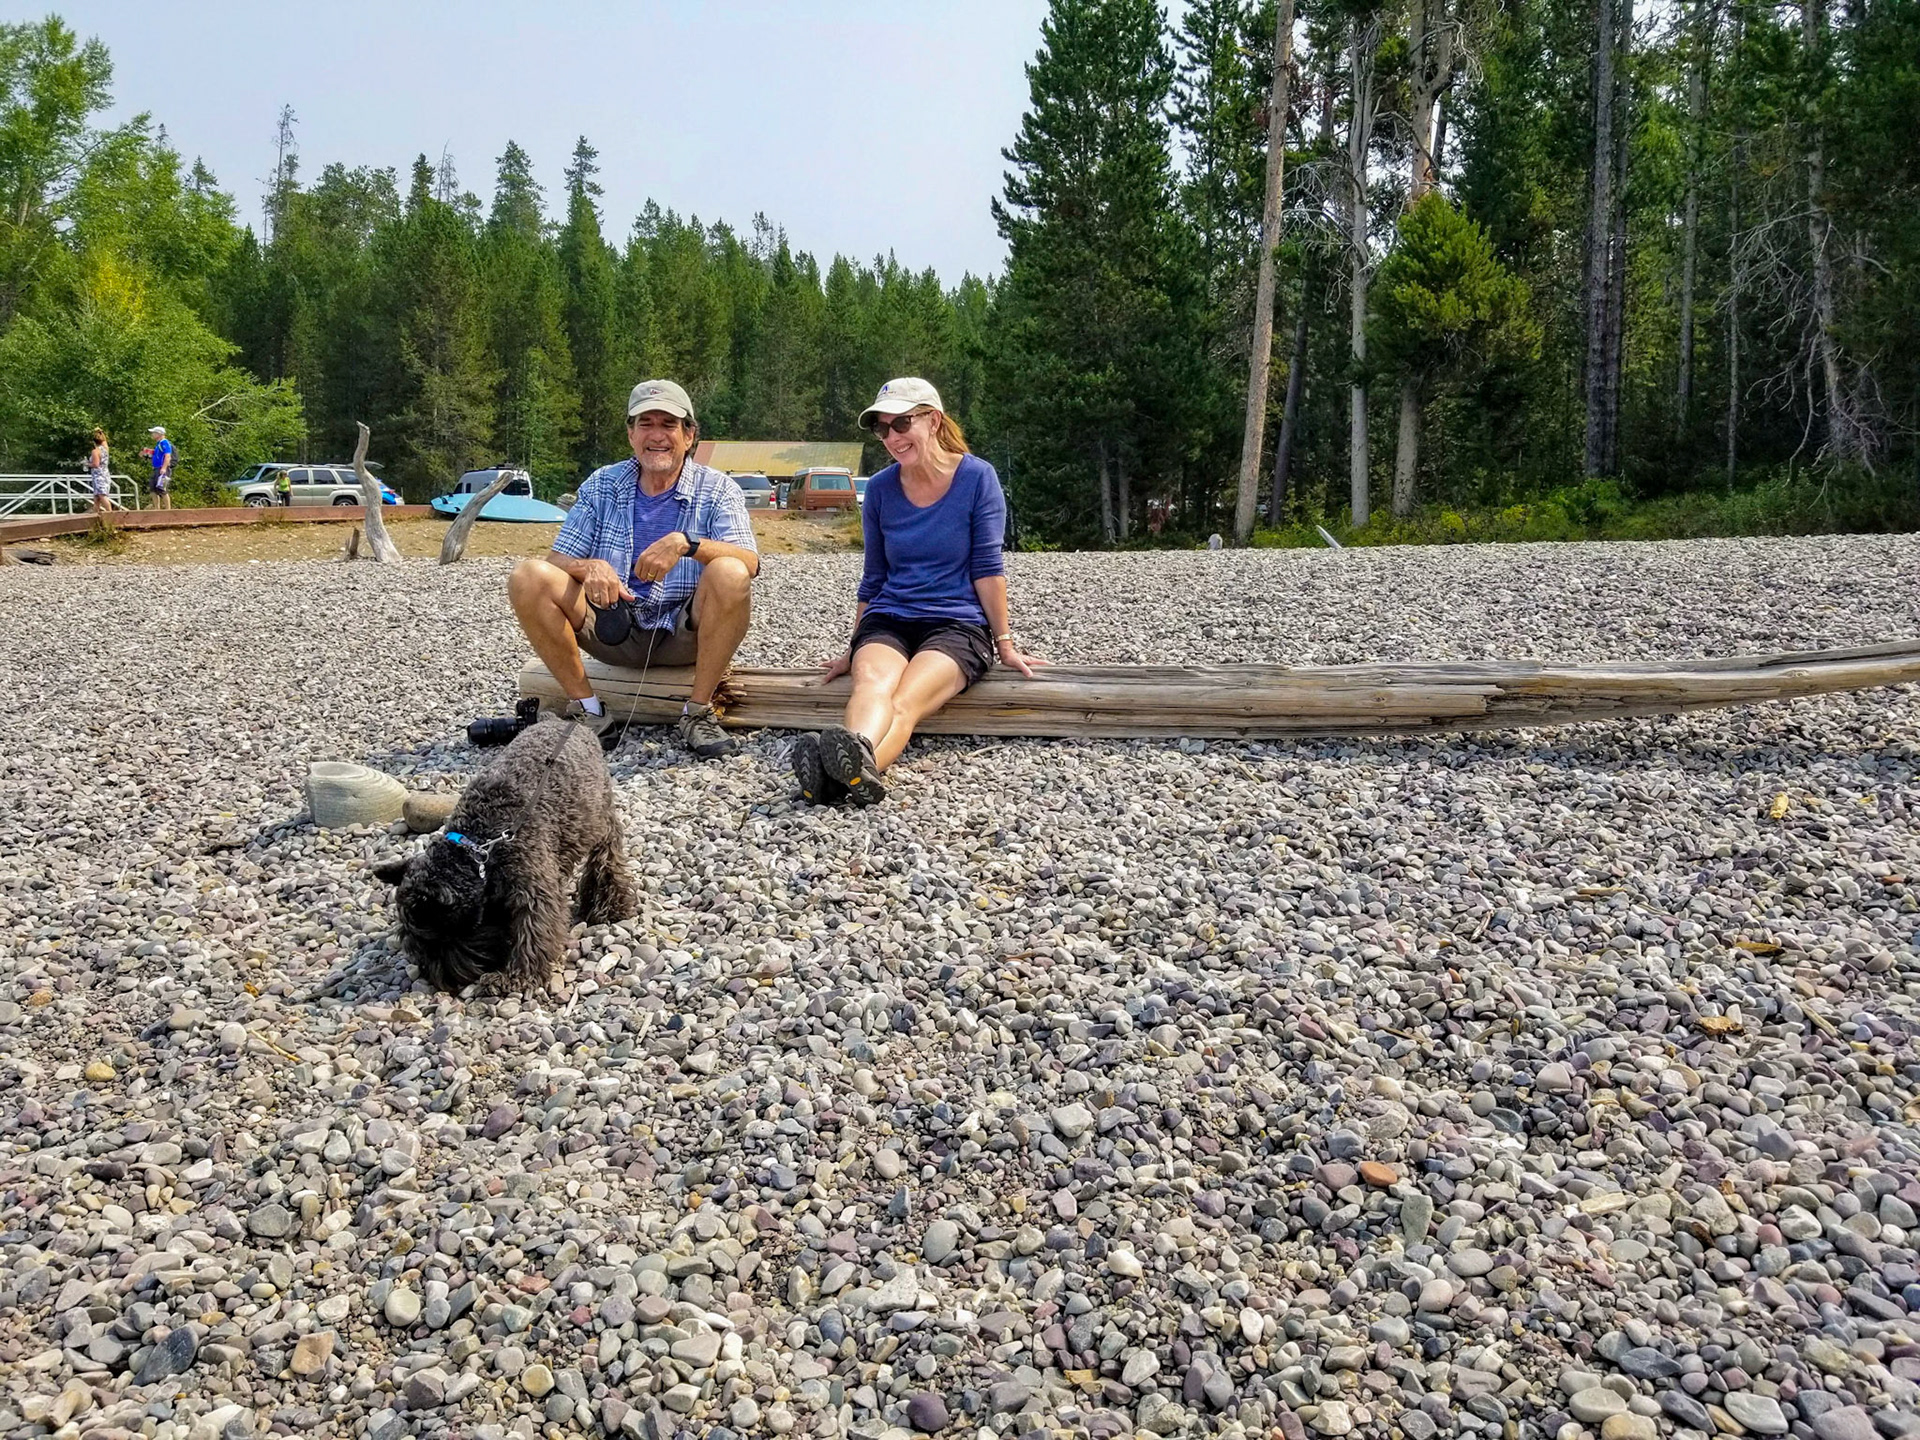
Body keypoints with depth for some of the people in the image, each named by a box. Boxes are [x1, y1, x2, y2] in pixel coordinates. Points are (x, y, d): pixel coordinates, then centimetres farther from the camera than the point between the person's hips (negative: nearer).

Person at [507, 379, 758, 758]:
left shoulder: (716, 489, -1)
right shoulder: (602, 485, 7)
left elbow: (749, 564, -18)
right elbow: (556, 559, 1)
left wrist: (685, 543, -35)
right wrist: (589, 567, -24)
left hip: (685, 637, -2)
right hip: (614, 630, 2)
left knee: (730, 574, -32)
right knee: (527, 577, -17)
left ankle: (698, 713, -18)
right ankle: (588, 711, -12)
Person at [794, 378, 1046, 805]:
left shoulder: (977, 477, -1)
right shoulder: (880, 489, 9)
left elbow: (987, 566, -2)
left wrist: (1005, 644, -2)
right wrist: (853, 649, 20)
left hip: (958, 623, -3)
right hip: (887, 620, 3)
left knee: (907, 698, -34)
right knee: (873, 681, -34)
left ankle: (858, 765, -65)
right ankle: (853, 753, -65)